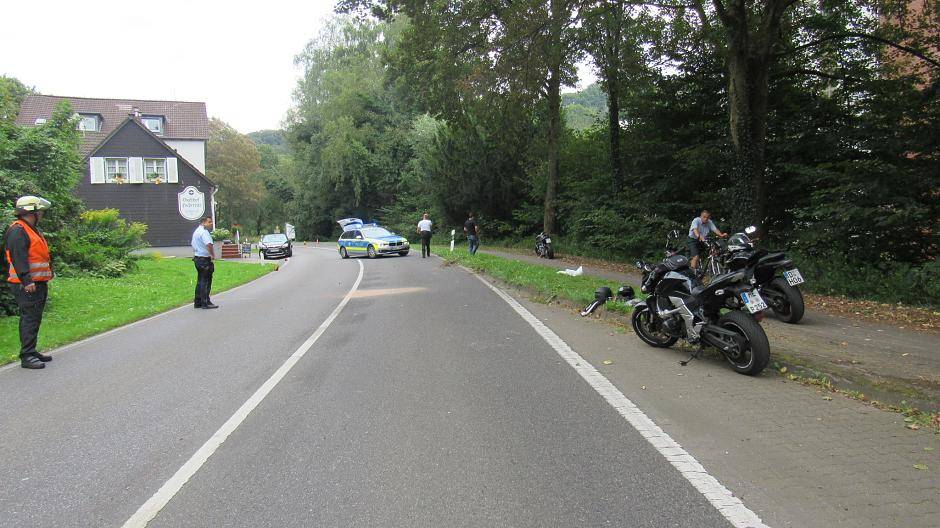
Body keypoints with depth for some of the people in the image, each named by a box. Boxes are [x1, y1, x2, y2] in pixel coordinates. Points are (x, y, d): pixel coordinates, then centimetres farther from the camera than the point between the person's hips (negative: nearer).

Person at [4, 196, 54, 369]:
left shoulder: (33, 229, 20)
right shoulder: (18, 231, -13)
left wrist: (46, 278, 25)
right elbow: (18, 258, -21)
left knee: (34, 319, 15)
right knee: (30, 319, -9)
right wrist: (27, 281, -26)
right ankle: (27, 356, -7)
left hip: (38, 283, 10)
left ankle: (31, 352, 24)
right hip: (27, 285, -10)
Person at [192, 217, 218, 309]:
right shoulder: (204, 232, -17)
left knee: (200, 281, 15)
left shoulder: (196, 231, 17)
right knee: (206, 281, -5)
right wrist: (213, 255, -21)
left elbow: (193, 245, 27)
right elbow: (209, 244, -32)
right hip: (205, 260, -10)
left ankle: (197, 302, 20)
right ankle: (205, 303, -2)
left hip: (197, 258, 10)